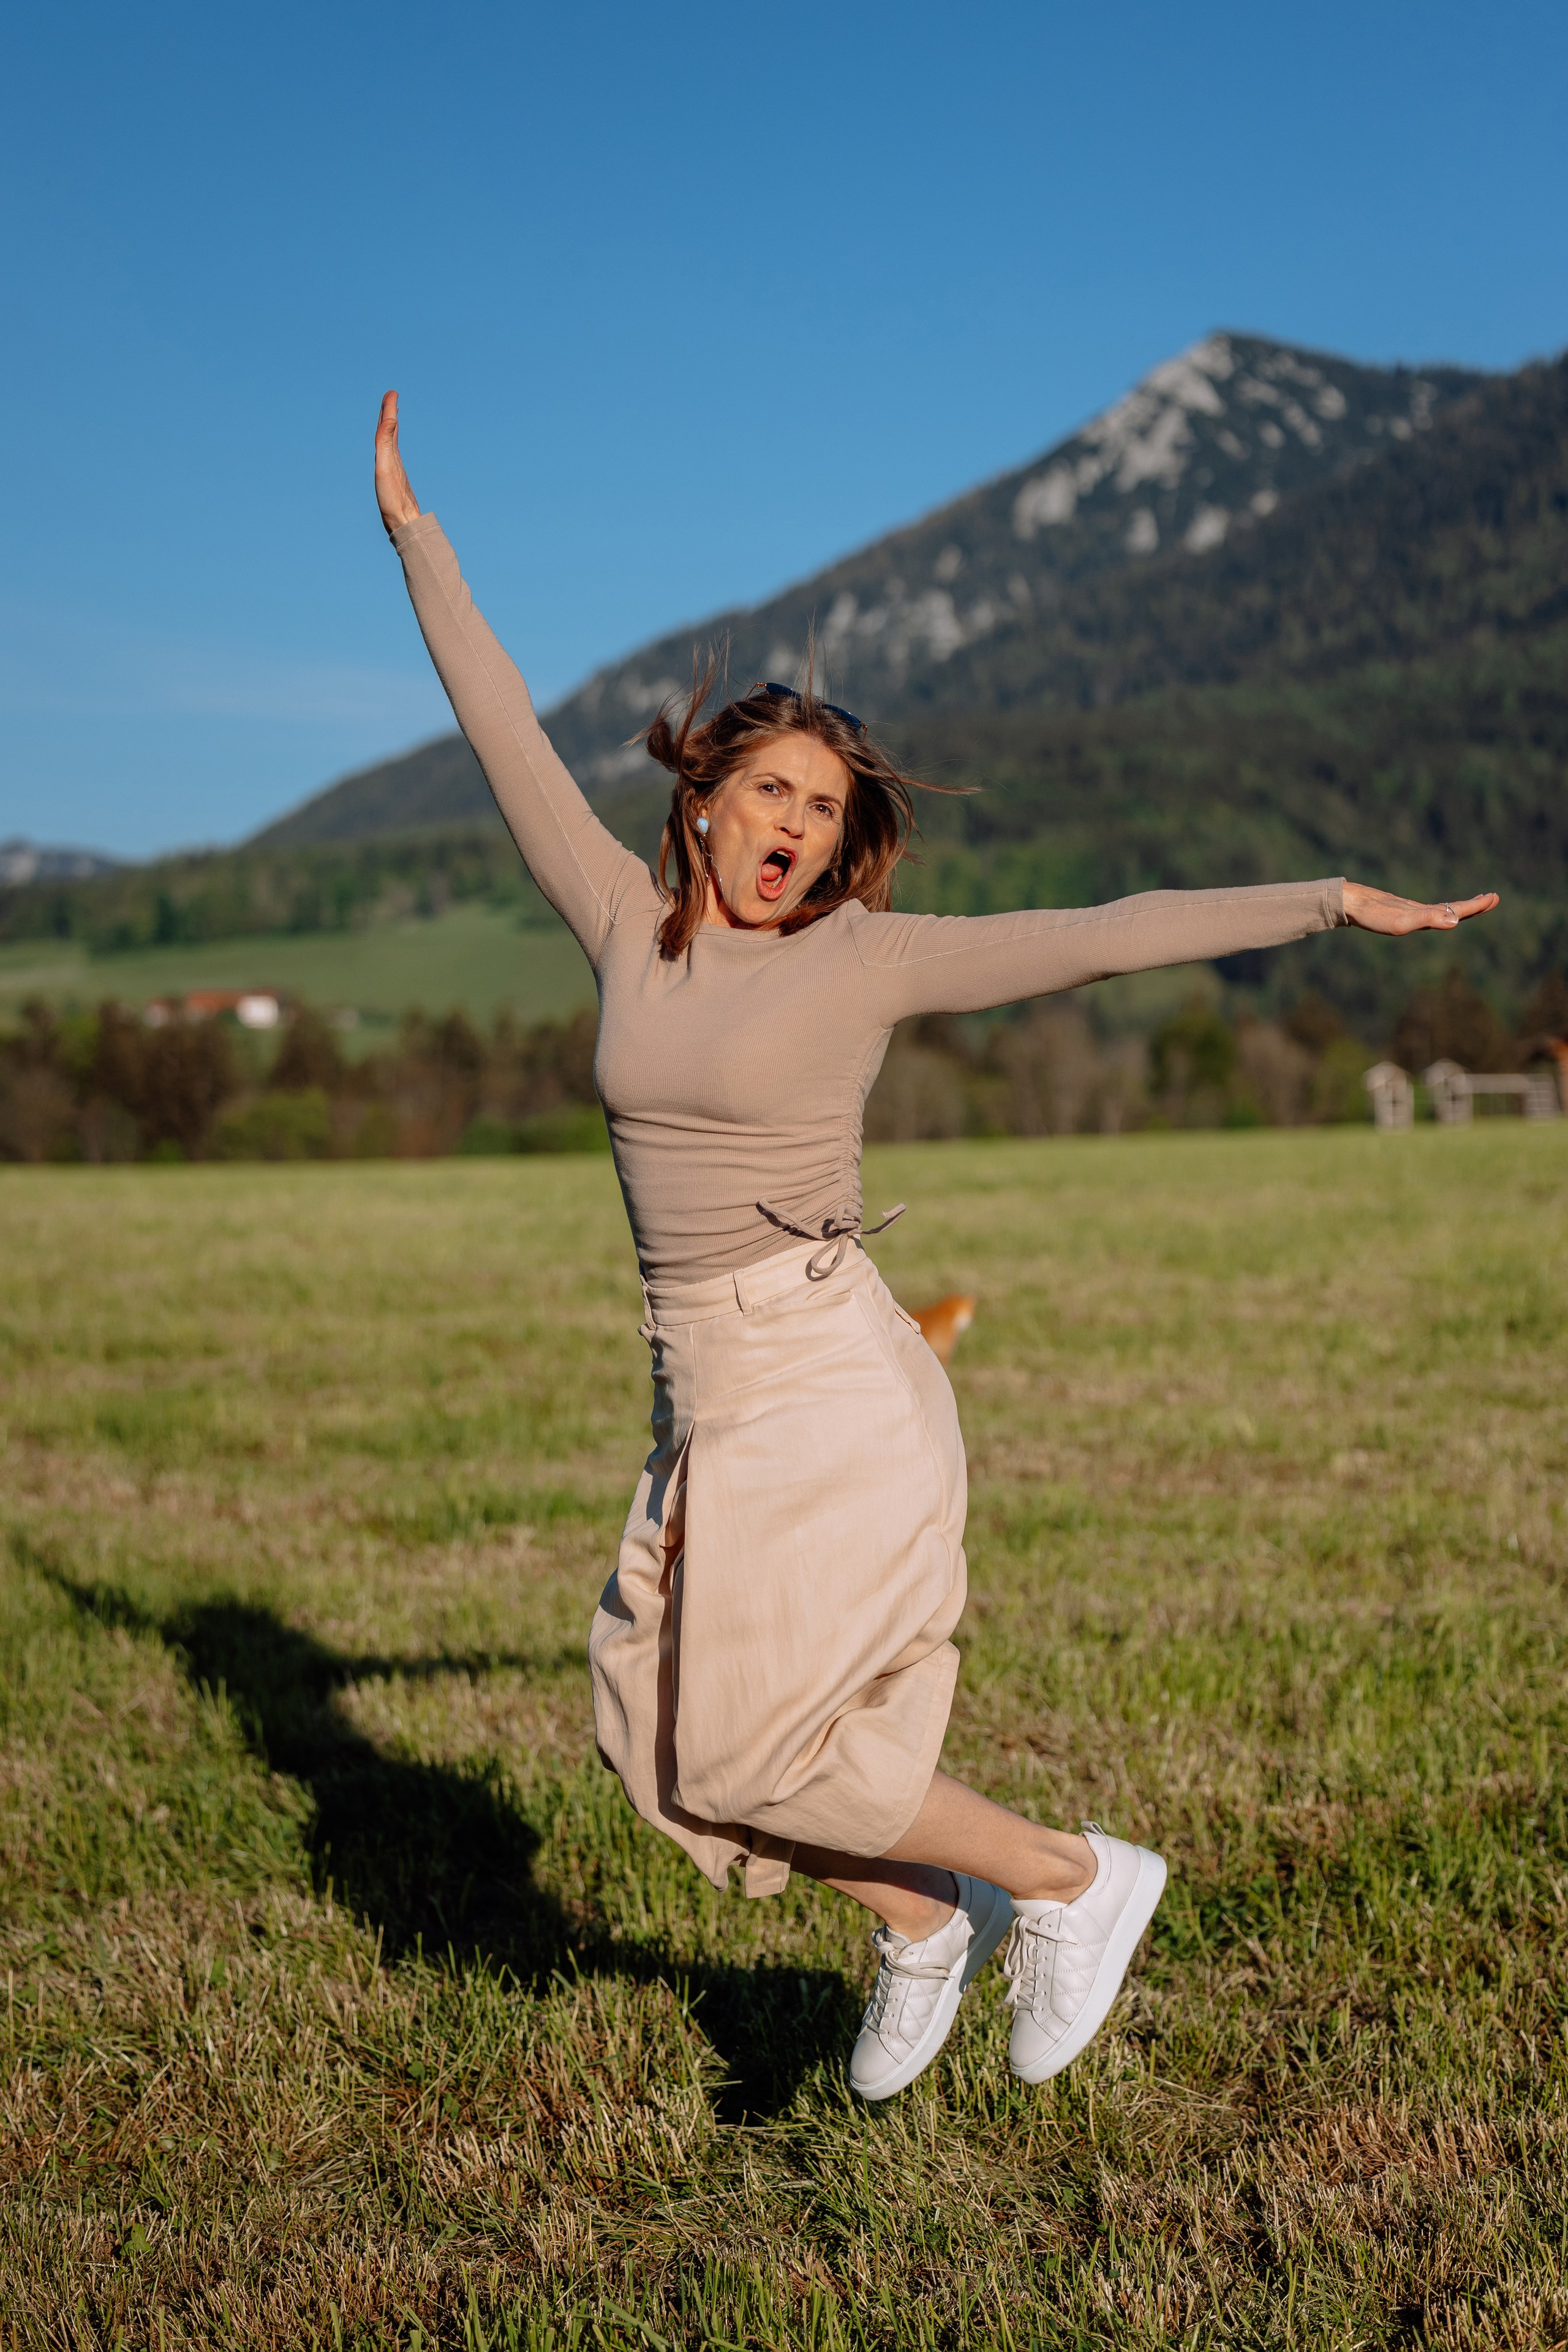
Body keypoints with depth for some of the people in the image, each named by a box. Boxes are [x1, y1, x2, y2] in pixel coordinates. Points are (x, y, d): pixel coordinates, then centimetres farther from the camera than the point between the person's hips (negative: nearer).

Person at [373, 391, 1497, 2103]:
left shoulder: (867, 960, -5)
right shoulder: (628, 930, 6)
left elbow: (1103, 935, -6)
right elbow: (507, 740, 12)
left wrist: (1333, 901, -8)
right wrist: (415, 534, 16)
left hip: (829, 1391, -6)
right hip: (705, 1400, 6)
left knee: (743, 1754, -4)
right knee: (674, 1733, 9)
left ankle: (1074, 1879, 14)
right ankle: (925, 1926, 31)